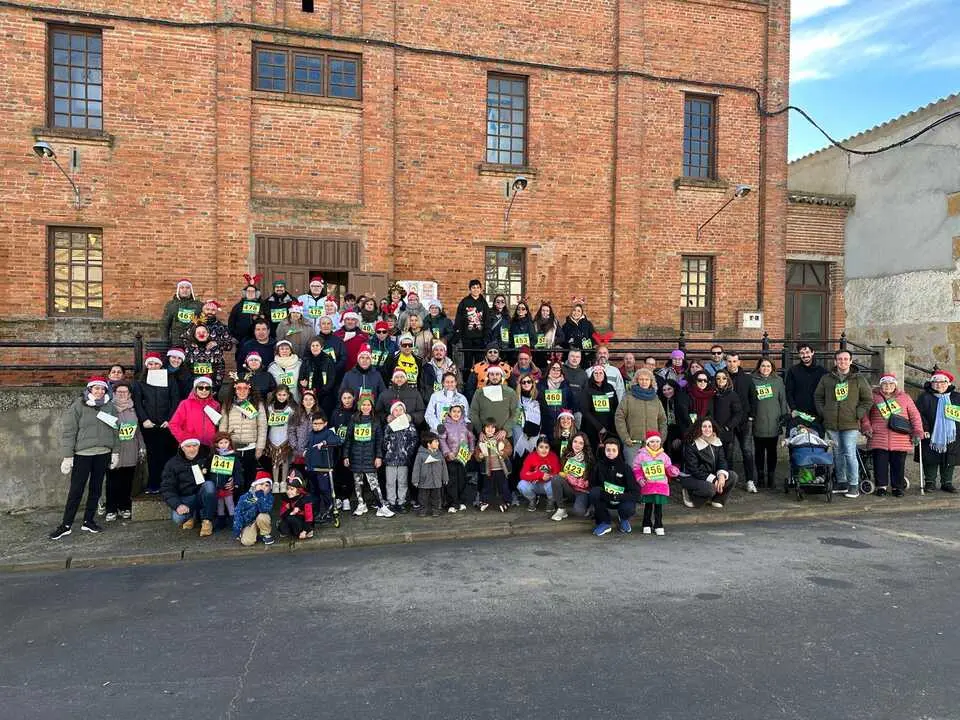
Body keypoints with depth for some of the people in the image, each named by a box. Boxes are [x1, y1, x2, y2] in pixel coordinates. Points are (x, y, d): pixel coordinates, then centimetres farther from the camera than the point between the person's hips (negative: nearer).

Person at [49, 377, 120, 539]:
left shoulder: (110, 406, 6)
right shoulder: (78, 406, -5)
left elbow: (114, 430, 10)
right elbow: (68, 430, -7)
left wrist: (116, 452, 8)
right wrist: (68, 456, -10)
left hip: (103, 454, 4)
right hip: (82, 454, -4)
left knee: (96, 488, 11)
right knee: (76, 490, -1)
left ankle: (88, 521, 23)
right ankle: (66, 525, 10)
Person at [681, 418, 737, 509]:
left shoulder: (717, 442, 3)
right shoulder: (691, 446, -18)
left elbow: (722, 460, -2)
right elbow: (693, 470, -20)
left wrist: (722, 474, -24)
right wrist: (713, 479, -25)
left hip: (711, 476, 7)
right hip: (691, 478, -7)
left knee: (733, 476, -13)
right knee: (710, 488, -35)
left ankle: (716, 500, 4)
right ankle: (689, 494, -3)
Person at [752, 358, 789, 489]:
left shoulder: (778, 381, 7)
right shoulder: (753, 381, 3)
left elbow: (783, 399, 8)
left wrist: (785, 415, 2)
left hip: (773, 424, 1)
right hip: (758, 424, -1)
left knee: (772, 452, 8)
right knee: (760, 452, 6)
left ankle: (771, 478, 17)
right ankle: (760, 478, 16)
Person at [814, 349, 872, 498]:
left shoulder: (858, 379, 3)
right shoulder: (826, 379, 8)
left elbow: (868, 399, 7)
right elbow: (818, 397, 16)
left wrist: (858, 414, -2)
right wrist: (823, 412, 5)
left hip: (850, 424, -3)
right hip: (831, 424, 3)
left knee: (850, 454, -8)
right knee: (838, 454, 11)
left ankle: (854, 486, -1)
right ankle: (841, 482, 21)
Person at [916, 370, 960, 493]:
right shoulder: (925, 397, 1)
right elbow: (919, 414, -6)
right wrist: (924, 428, -16)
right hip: (931, 436, -3)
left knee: (949, 461, 7)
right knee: (930, 460, 0)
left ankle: (947, 483, 17)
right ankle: (930, 482, 9)